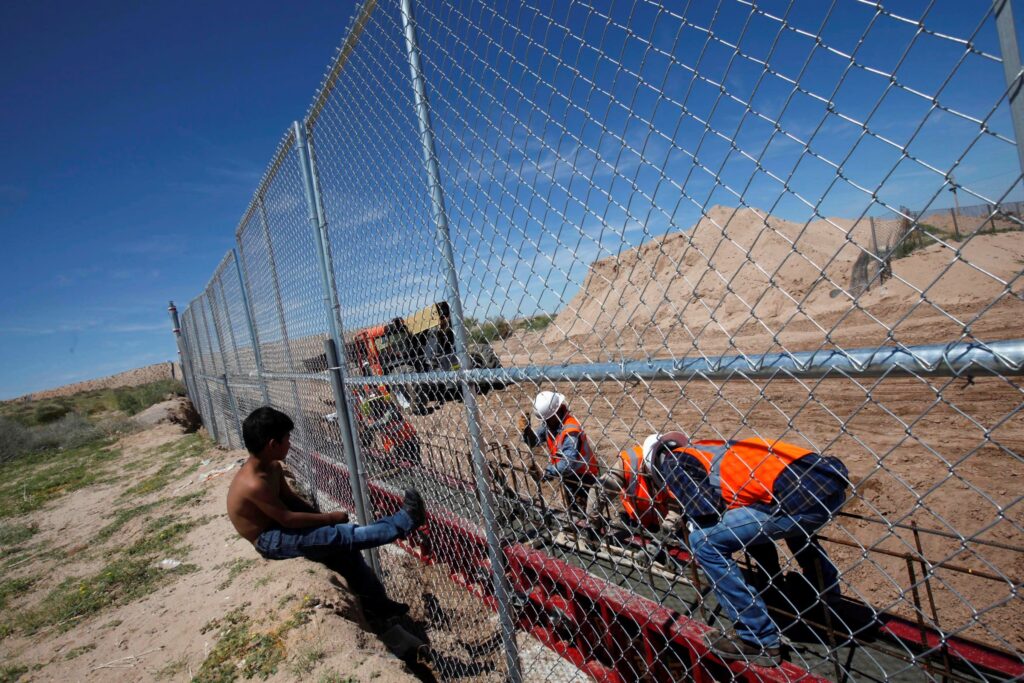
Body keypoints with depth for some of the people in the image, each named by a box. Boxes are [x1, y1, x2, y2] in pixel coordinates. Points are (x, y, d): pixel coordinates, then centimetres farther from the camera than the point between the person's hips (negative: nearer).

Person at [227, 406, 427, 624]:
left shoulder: (273, 467, -2)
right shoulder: (254, 484, -31)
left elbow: (289, 498, 9)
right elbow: (287, 519, -26)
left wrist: (320, 516, -4)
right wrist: (329, 518, -18)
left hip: (278, 529, 9)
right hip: (269, 541, -8)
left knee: (344, 549, 0)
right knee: (341, 535, -22)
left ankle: (376, 605, 12)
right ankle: (403, 523, -19)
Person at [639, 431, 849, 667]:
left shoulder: (671, 462, 3)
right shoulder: (707, 448, 25)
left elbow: (704, 509, -11)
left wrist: (692, 522, 11)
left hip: (802, 495, -9)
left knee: (704, 540, -1)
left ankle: (759, 640, 7)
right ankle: (825, 586, 57)